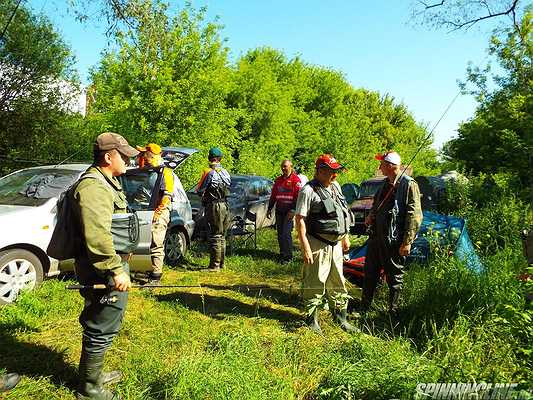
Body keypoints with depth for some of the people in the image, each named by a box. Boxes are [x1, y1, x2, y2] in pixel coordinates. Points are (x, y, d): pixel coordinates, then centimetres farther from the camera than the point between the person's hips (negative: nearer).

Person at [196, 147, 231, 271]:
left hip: (213, 206, -7)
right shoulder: (225, 172, 8)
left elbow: (199, 190, -7)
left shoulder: (209, 172, -12)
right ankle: (221, 263, 23)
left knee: (214, 237, -3)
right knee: (222, 236, 15)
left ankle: (214, 265, 0)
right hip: (225, 206, 7)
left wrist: (204, 195, 12)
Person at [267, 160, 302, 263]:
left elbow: (298, 196, -11)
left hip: (289, 211, -6)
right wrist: (269, 209, 15)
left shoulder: (295, 179, -4)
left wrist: (293, 210, -18)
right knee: (280, 233, 9)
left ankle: (288, 257, 1)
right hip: (279, 211, 6)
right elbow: (273, 195, 19)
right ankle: (282, 254, 21)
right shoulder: (278, 180, 15)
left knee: (286, 233, -8)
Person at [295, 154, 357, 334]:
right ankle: (312, 320, 18)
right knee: (315, 284, 2)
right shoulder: (308, 191, -13)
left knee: (338, 284, 17)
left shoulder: (335, 186, 11)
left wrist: (345, 237, 21)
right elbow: (300, 220, -17)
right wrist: (305, 248, -21)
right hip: (317, 245, -8)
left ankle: (341, 319, 31)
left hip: (335, 244, 8)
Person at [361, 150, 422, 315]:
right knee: (370, 273, 17)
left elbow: (414, 216, -17)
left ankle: (393, 311, 22)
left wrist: (407, 242, -19)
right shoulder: (386, 183, 11)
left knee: (395, 278, 7)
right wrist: (371, 215, 5)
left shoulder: (409, 185, -13)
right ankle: (364, 306, 32)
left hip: (394, 241, -8)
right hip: (376, 236, 8)